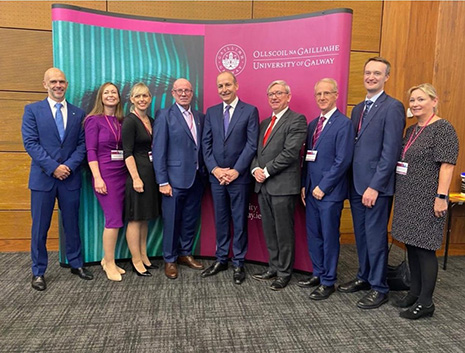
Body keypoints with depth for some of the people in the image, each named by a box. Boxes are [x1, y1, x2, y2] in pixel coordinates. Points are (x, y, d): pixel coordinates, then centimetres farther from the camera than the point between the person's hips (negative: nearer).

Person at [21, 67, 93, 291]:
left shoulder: (78, 113, 9)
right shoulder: (32, 110, 2)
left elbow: (82, 145, 4)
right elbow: (30, 143, -6)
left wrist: (69, 166, -11)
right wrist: (53, 167, -14)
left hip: (70, 177, 2)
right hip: (43, 177, -2)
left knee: (72, 224, 11)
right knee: (40, 227, 6)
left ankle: (76, 264, 26)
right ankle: (38, 271, 20)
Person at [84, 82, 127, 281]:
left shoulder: (121, 121, 12)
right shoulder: (94, 120, -3)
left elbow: (125, 149, 11)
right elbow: (91, 150, -8)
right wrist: (97, 178, -16)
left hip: (122, 173, 5)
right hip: (105, 174, -5)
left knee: (116, 219, 8)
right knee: (114, 219, -6)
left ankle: (107, 259, 23)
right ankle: (109, 264, 9)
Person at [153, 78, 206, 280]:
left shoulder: (199, 117, 10)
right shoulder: (164, 116, -5)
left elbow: (202, 147, 11)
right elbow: (158, 151, -9)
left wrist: (204, 172, 3)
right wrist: (162, 181, -12)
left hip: (196, 178, 5)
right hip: (175, 179, -5)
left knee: (191, 219, 14)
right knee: (172, 221, 7)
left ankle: (185, 254, 33)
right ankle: (170, 260, 24)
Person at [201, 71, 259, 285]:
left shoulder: (250, 111, -2)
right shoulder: (211, 112, 10)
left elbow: (252, 144, -8)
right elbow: (206, 143, 6)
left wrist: (236, 171, -13)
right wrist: (214, 169, -6)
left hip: (239, 177, -3)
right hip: (216, 176, 4)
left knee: (239, 221, 6)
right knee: (220, 220, 13)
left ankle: (238, 263, 19)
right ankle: (221, 259, 26)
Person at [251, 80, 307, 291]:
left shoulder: (297, 120, -6)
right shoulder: (265, 123, 19)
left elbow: (290, 153, -16)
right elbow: (256, 150, 17)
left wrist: (266, 171, -13)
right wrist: (255, 169, -2)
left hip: (283, 185, -7)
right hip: (263, 186, 7)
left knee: (284, 232, 4)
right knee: (269, 231, 15)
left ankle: (284, 273, 19)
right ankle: (273, 268, 29)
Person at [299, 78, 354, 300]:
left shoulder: (343, 124, -10)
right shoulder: (313, 124, 14)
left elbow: (342, 161, -16)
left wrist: (323, 187, -15)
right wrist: (304, 184, 8)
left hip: (330, 192, -7)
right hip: (311, 190, 7)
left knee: (329, 237, 4)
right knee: (313, 235, 15)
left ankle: (328, 282, 19)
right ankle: (318, 274, 32)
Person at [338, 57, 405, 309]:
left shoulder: (392, 107, -9)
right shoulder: (358, 108, 15)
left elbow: (390, 151, -15)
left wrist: (375, 186, -18)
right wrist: (351, 181, 9)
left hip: (376, 186, -7)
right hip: (356, 184, 7)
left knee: (375, 237, 3)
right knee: (361, 235, 16)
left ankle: (379, 288, 19)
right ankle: (364, 277, 32)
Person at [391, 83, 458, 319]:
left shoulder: (443, 129, -9)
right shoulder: (411, 130, 14)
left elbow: (447, 165, -15)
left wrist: (441, 197, -20)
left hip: (427, 201, -8)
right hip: (407, 198, 8)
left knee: (424, 248, -1)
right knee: (412, 246, 14)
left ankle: (425, 302, 11)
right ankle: (415, 292, 27)